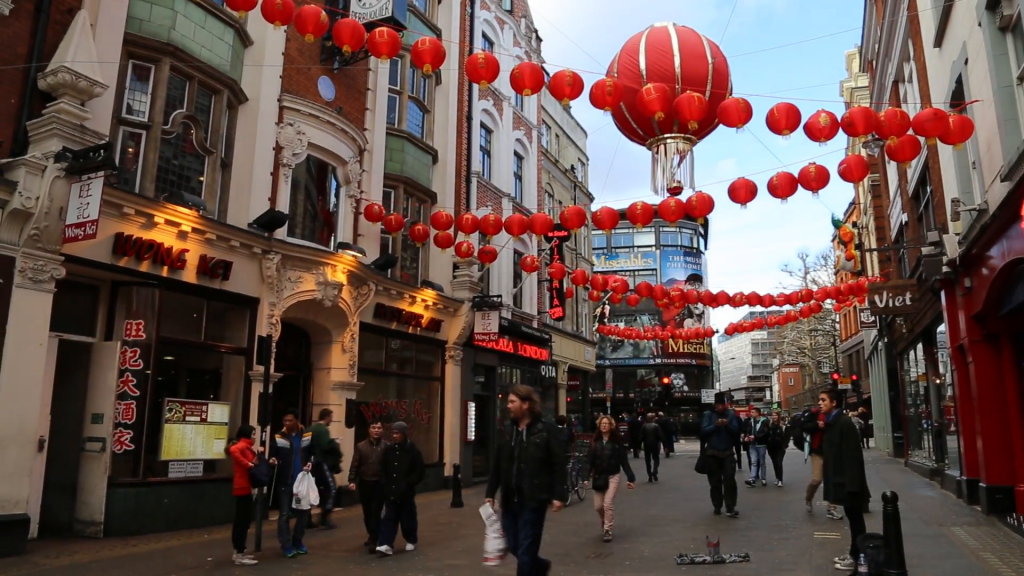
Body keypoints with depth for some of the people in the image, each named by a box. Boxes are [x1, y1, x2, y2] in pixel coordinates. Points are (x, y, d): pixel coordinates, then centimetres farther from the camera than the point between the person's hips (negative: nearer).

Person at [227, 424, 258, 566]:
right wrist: (247, 464, -28)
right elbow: (233, 450, -35)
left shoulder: (245, 447, 17)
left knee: (242, 520, 15)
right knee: (243, 521, -5)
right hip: (243, 488, -10)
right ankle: (240, 555, 0)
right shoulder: (242, 445, -12)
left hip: (244, 487, 10)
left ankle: (239, 552, 22)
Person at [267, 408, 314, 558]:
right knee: (284, 514, 1)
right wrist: (273, 460, -23)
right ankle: (286, 545, 11)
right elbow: (272, 456, -2)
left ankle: (297, 541, 27)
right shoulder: (278, 437, -4)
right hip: (284, 482, -2)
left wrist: (311, 462, -9)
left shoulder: (308, 435, 1)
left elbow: (314, 453, 9)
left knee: (304, 512, 11)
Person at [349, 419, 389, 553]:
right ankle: (372, 536, 31)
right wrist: (352, 480, -8)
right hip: (364, 483, 3)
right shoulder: (360, 446, 4)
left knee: (376, 513, -6)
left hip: (380, 484, -3)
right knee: (367, 513, 13)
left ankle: (373, 541, -2)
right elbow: (355, 465, 2)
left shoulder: (387, 446, -1)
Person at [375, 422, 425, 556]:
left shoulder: (413, 451, -9)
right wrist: (387, 484, 0)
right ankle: (386, 545, -5)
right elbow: (383, 469, 12)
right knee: (389, 518, -1)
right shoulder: (388, 450, 4)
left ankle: (411, 541, 28)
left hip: (406, 493, -3)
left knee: (408, 518, 9)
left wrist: (406, 485, -15)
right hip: (390, 492, 4)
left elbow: (419, 473, -9)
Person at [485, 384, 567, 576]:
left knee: (526, 550, 1)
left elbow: (559, 464, -9)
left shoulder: (546, 429, -9)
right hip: (510, 500, 6)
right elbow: (497, 465, 11)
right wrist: (490, 493, 9)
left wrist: (558, 495, -13)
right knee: (514, 546, 14)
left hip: (533, 500, -6)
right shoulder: (508, 431, 7)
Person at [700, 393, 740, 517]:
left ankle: (730, 508, -4)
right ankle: (717, 507, 16)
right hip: (712, 453, 0)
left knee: (729, 480, -7)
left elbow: (736, 430, -2)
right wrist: (715, 425, -23)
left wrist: (728, 425, -21)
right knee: (715, 481, 7)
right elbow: (704, 430, -9)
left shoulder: (731, 414, 2)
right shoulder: (708, 414, -1)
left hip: (727, 452, 0)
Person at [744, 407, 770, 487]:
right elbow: (749, 431, 17)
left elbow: (765, 433, -15)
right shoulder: (751, 421, 10)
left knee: (762, 462, 7)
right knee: (753, 462, -4)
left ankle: (763, 479, 16)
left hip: (761, 445, -4)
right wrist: (747, 437, -4)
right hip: (753, 445, 4)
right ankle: (753, 479, -11)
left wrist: (755, 436, -20)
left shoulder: (764, 421, -7)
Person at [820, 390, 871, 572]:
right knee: (853, 518, 16)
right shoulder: (831, 423, 10)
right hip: (841, 480, 9)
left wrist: (852, 484, -24)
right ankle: (854, 554, 25)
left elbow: (853, 455, -22)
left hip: (849, 481, -9)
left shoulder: (845, 422, -18)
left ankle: (857, 558, 10)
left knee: (856, 519, 2)